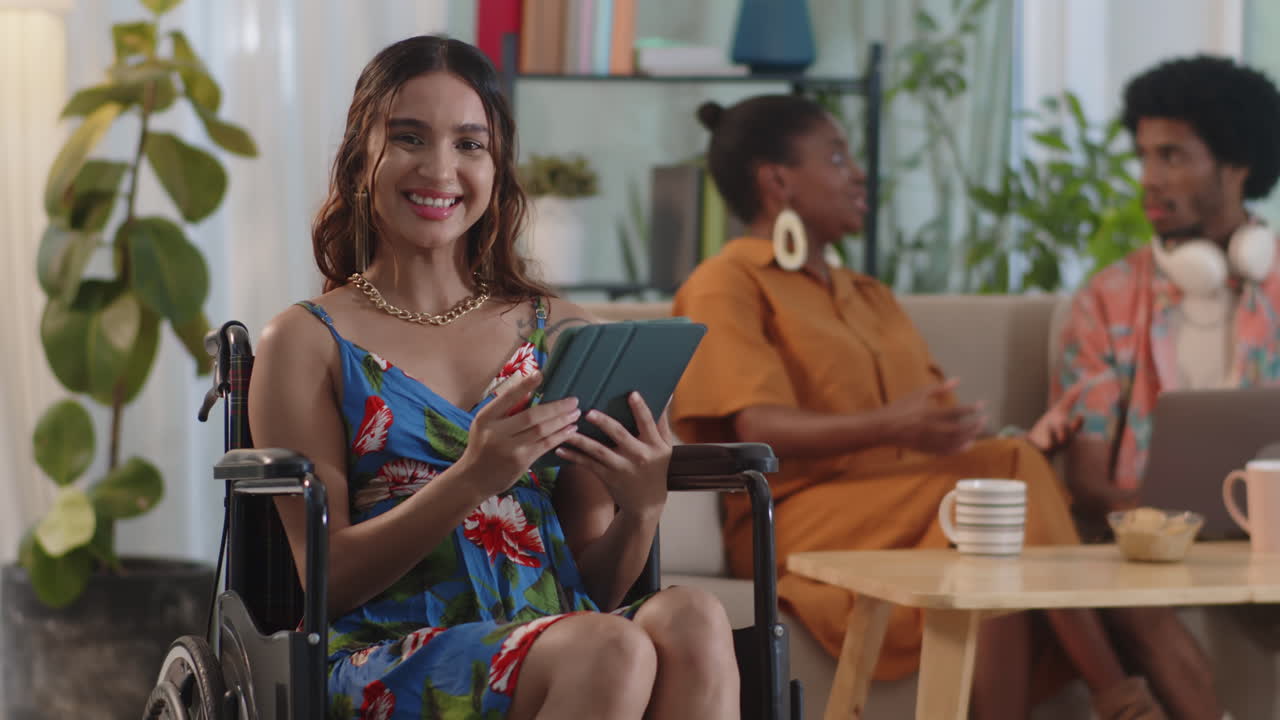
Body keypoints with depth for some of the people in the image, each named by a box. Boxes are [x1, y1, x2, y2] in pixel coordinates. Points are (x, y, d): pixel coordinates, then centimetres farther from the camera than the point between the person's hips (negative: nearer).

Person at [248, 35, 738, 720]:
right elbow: (327, 580, -2)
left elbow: (592, 587, 15)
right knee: (611, 652, -35)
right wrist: (471, 479, -17)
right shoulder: (306, 342, 7)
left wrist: (640, 513, -8)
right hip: (391, 657, -4)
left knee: (691, 620, -32)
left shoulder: (559, 331, 16)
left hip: (559, 645, 4)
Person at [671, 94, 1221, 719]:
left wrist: (1033, 436, -6)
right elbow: (760, 429, -14)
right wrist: (893, 427, -31)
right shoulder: (726, 287, 3)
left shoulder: (871, 298, 29)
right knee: (1012, 475, -28)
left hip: (913, 501, 6)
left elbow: (940, 422, 17)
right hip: (801, 520, -6)